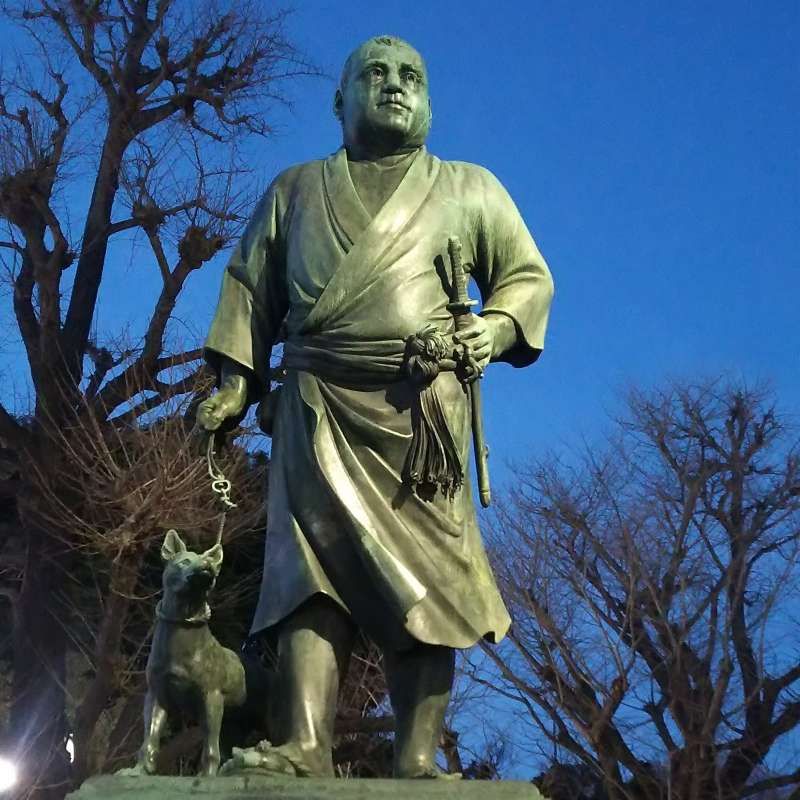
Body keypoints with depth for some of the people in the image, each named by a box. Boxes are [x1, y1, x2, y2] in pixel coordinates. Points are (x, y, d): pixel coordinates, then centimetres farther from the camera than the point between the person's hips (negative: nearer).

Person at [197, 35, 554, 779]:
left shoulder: (470, 188, 20)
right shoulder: (296, 188, 23)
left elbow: (528, 276, 17)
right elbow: (250, 285, 19)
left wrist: (496, 328, -4)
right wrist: (235, 379, 5)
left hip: (421, 408, 0)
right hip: (319, 406, 1)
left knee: (425, 578, -9)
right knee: (312, 569, -14)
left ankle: (417, 762, -11)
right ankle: (304, 750, -22)